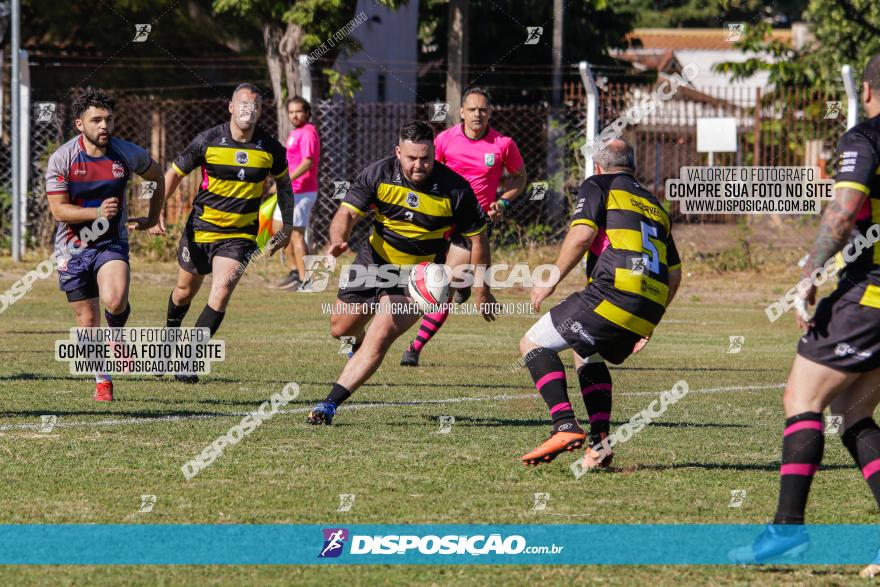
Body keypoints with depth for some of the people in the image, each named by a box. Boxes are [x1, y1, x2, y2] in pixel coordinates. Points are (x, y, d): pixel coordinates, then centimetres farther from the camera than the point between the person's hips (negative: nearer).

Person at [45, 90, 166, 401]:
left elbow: (156, 175, 14)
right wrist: (97, 213, -28)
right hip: (73, 248, 0)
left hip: (112, 243, 0)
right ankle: (102, 381, 25)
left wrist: (153, 217, 16)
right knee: (88, 322, 4)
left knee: (115, 302, -26)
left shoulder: (128, 154, -7)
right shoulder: (61, 159, -12)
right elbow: (58, 210, -14)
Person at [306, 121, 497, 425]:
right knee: (341, 328, 17)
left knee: (380, 337, -20)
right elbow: (346, 213, -19)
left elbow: (477, 237, -7)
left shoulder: (455, 189, -20)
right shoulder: (377, 174, -17)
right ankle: (360, 344, 55)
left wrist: (481, 289, -3)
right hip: (375, 260, 3)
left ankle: (329, 405, -17)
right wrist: (338, 240, -42)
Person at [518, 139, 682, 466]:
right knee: (587, 352, 32)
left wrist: (550, 281, 0)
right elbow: (674, 275, 26)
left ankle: (565, 426, -15)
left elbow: (582, 233, -8)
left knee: (533, 343, 5)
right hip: (648, 312, 7)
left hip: (614, 294, -7)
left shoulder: (598, 185, 10)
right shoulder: (655, 205, 29)